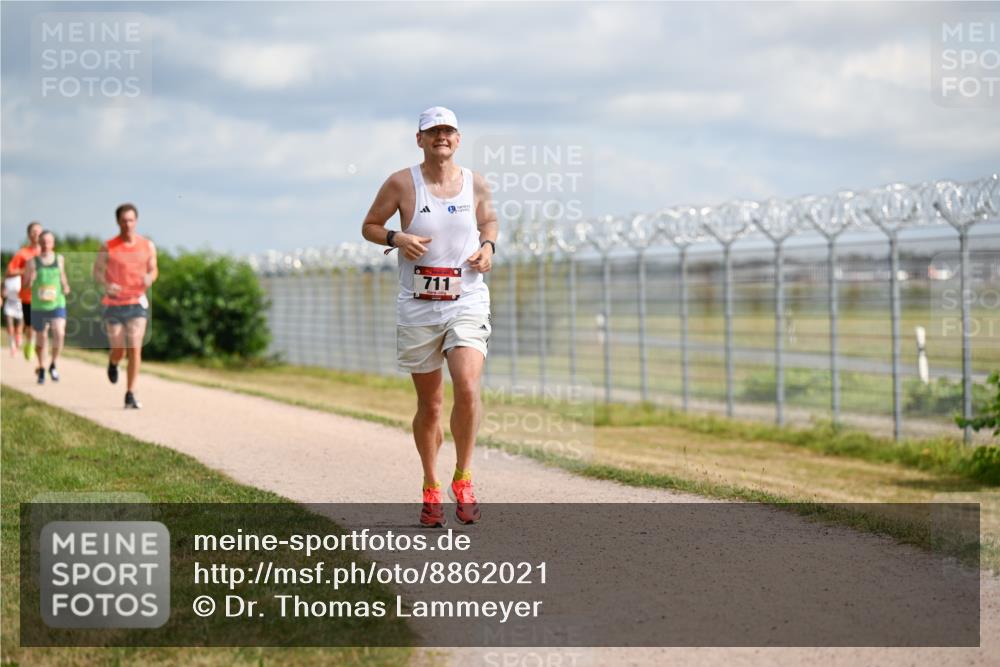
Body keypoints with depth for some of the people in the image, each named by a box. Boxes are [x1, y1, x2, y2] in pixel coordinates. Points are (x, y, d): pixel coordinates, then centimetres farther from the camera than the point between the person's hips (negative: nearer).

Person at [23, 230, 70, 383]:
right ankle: (41, 369, 29)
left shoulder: (59, 259, 6)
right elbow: (26, 284, 3)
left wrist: (65, 286, 6)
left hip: (57, 304, 0)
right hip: (38, 306, 0)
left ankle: (53, 365, -2)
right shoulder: (33, 262, -1)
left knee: (59, 333, -20)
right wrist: (30, 281, -19)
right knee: (41, 338, 9)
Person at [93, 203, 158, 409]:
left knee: (135, 349, -10)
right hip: (114, 305, -1)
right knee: (119, 351, 2)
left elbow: (153, 269, 14)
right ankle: (113, 364, 41)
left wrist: (150, 278, -11)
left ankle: (131, 395, -3)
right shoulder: (107, 248, -3)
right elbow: (97, 272, 2)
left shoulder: (148, 246, 3)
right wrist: (106, 285, -19)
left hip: (137, 303, 1)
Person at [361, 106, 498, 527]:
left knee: (467, 389, -20)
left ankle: (463, 479, -1)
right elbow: (369, 226, 6)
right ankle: (431, 488, 25)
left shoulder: (475, 184, 4)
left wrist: (488, 246, 2)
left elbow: (489, 220, 23)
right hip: (417, 308, 0)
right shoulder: (401, 184, -2)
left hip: (467, 304, 0)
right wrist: (396, 238, -13)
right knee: (429, 405, 6)